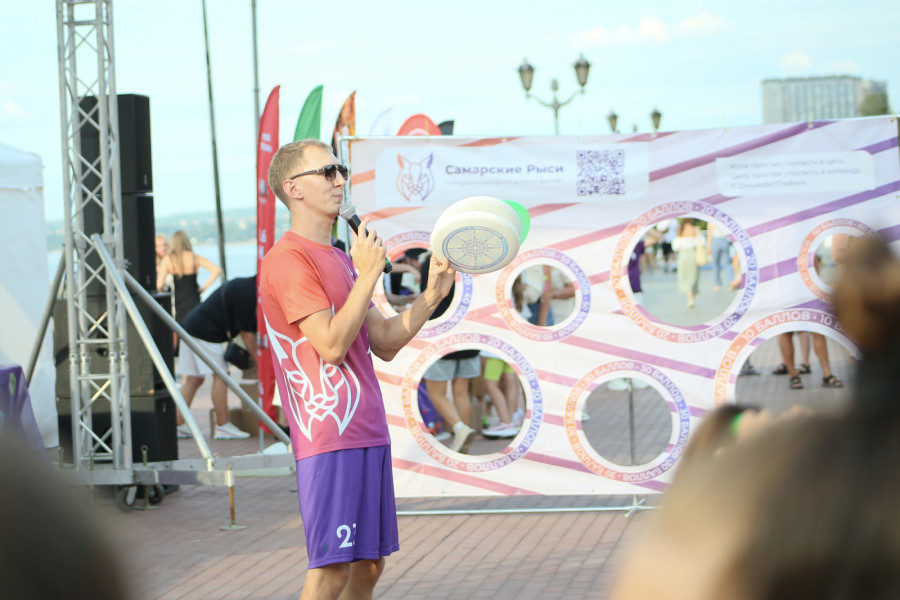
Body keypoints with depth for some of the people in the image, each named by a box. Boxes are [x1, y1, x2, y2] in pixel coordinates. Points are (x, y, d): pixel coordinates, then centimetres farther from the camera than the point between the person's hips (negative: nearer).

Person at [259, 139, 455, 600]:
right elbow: (331, 345, -19)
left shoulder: (340, 259, 19)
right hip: (330, 438, -9)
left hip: (369, 434, 9)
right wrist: (368, 274, -14)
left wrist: (431, 296, 6)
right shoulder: (288, 258, -11)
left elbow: (384, 343, 18)